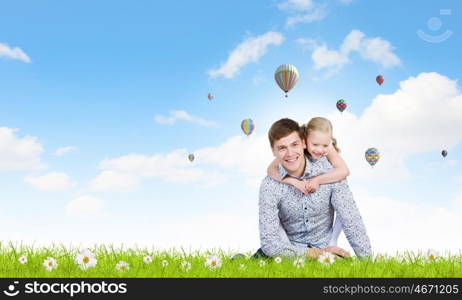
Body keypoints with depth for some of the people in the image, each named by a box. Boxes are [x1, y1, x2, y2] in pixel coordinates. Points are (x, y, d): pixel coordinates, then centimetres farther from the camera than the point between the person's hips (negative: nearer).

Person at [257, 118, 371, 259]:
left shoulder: (330, 171, -13)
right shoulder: (270, 186, -14)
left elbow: (352, 221, -10)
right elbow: (269, 243, -19)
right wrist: (317, 253, -21)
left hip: (323, 247, 1)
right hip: (290, 249, -1)